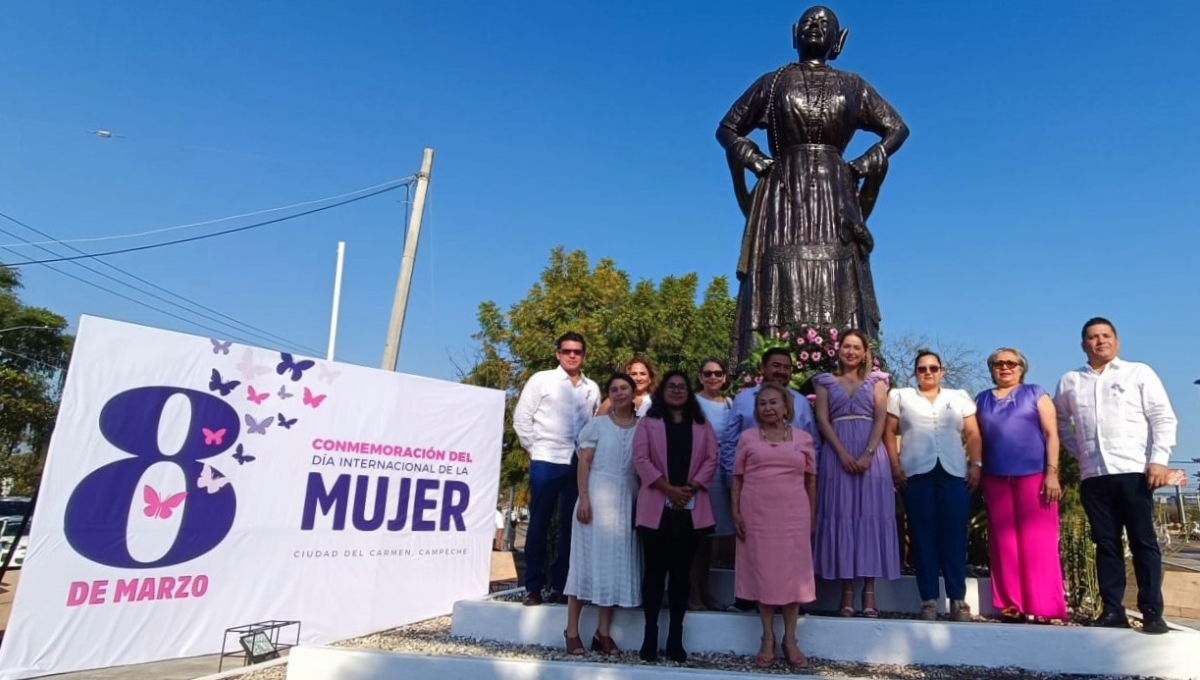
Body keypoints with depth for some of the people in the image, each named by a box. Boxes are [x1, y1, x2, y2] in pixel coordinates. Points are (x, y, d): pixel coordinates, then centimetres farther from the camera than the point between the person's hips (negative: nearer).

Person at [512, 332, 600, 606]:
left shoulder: (592, 388, 10)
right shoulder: (541, 379, 2)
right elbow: (521, 417, 2)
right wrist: (534, 448, -2)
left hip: (580, 465, 3)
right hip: (546, 462, -3)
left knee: (570, 526, 7)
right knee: (539, 523, 3)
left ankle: (560, 586, 18)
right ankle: (533, 587, 12)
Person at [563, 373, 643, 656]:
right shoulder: (597, 424, 3)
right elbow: (584, 463, -2)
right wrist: (584, 498, -13)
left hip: (627, 501, 3)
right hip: (598, 497, -2)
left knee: (617, 563, 5)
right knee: (589, 561, 0)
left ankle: (603, 633, 13)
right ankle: (572, 632, 7)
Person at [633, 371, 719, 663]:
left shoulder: (702, 426, 14)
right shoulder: (648, 423, 7)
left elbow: (711, 459, 4)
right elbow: (641, 459, -4)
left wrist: (690, 488, -10)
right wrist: (669, 489, -13)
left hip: (691, 508, 2)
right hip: (656, 507, -2)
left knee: (681, 572, 6)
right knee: (655, 571, 1)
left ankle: (675, 638, 13)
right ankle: (650, 636, 8)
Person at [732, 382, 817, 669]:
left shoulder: (803, 438, 6)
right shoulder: (748, 437, 4)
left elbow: (811, 480, 9)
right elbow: (737, 478, 5)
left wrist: (812, 517, 6)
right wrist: (736, 513, -2)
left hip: (793, 515, 0)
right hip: (757, 515, 0)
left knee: (793, 572, 4)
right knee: (763, 572, 5)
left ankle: (790, 639, 16)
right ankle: (768, 639, 16)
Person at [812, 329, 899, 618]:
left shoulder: (876, 380, 12)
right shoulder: (826, 382, 12)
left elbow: (881, 419, 1)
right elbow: (822, 420, 1)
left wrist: (868, 454, -13)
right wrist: (843, 454, -12)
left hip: (872, 454, 0)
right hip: (837, 454, 0)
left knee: (871, 516, -2)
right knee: (842, 516, -2)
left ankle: (869, 592, 4)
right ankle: (847, 592, 2)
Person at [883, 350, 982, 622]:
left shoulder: (959, 397, 18)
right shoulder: (900, 396, 14)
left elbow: (973, 435, 12)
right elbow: (889, 432, 8)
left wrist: (976, 464, -1)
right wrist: (895, 465, -3)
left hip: (955, 472, 1)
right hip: (916, 472, -1)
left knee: (954, 534, -2)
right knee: (923, 534, -1)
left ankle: (958, 599, 4)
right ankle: (929, 599, 3)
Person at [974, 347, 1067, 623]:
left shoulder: (1036, 394, 7)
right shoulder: (983, 400, 15)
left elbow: (1052, 434, 0)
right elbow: (978, 440, 13)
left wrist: (1052, 474, -9)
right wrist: (977, 474, 5)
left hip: (1034, 475, -3)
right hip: (996, 479, 3)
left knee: (1038, 542, -3)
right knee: (1004, 543, 4)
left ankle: (1045, 607, 2)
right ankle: (1011, 606, 9)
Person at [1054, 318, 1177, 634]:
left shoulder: (1139, 372, 7)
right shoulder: (1070, 382, 13)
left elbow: (1163, 418, 1)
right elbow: (1061, 422, 23)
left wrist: (1159, 459, -10)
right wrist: (1081, 452, 11)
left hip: (1134, 470, -3)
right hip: (1093, 475, 3)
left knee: (1143, 541, -2)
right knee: (1106, 543, 5)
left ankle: (1152, 612, 3)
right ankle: (1113, 610, 10)